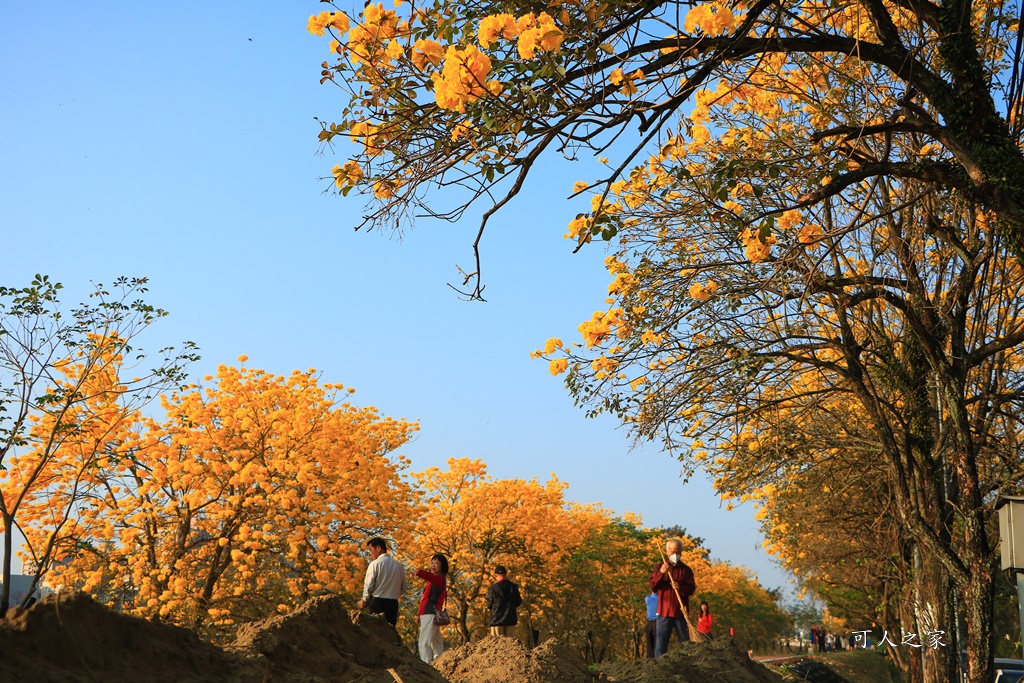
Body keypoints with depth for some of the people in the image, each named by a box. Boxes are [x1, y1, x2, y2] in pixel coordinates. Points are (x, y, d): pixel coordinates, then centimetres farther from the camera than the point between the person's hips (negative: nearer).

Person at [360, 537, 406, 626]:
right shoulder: (399, 565, 10)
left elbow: (368, 586, -8)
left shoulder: (375, 564, -7)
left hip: (377, 602, -5)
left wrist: (365, 601, 7)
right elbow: (403, 588, 13)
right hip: (393, 604, 5)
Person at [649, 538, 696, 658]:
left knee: (685, 643, 4)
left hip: (681, 612, 1)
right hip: (664, 612, 0)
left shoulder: (686, 570, 8)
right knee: (661, 642, -4)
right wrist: (661, 573, -17)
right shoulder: (660, 567, 10)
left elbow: (692, 589, 0)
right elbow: (653, 587, -1)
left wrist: (680, 588, -19)